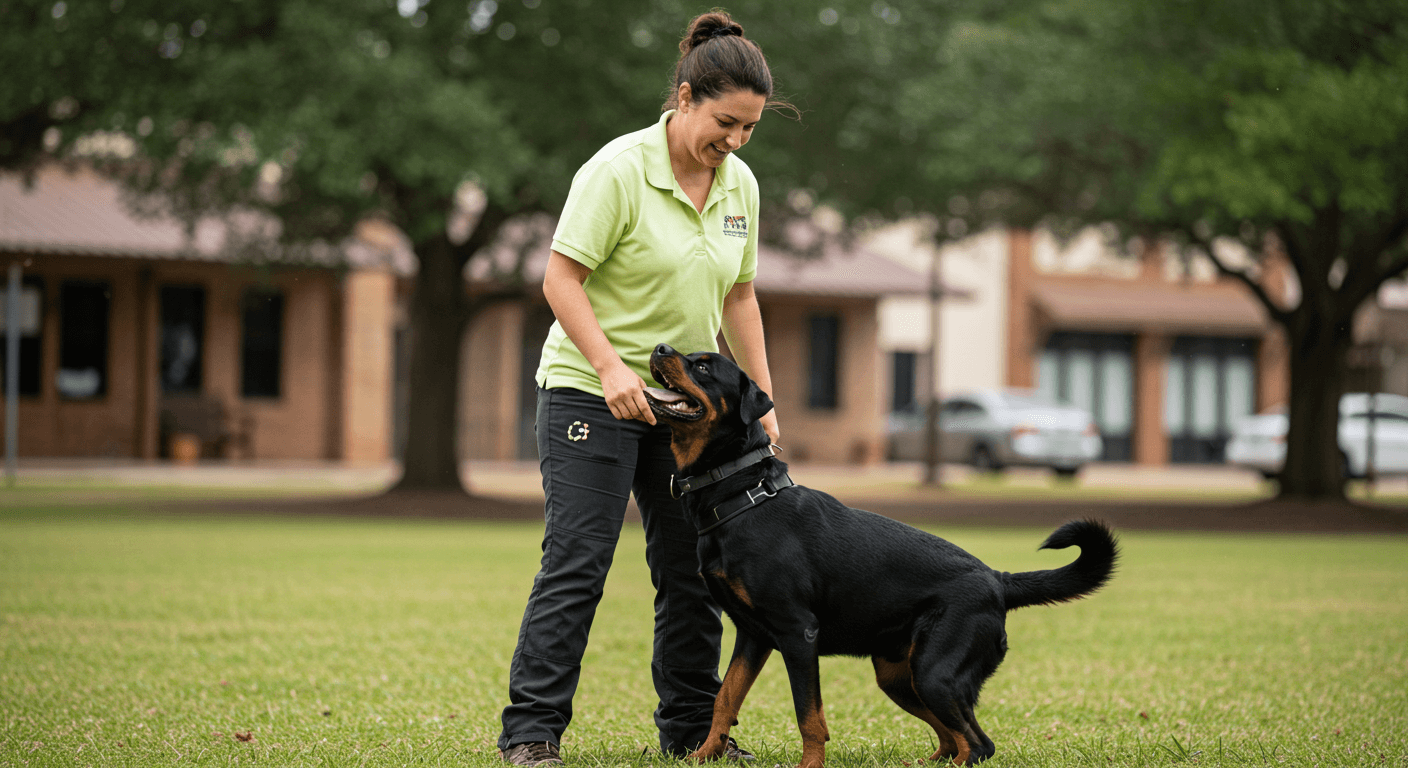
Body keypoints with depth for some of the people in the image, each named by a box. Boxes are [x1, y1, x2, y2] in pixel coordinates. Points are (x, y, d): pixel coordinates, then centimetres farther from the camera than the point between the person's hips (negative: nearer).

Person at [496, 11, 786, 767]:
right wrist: (609, 365, -28)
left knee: (693, 568, 7)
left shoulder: (740, 186, 4)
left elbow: (739, 296, 14)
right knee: (576, 563, -11)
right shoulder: (618, 169, -16)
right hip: (591, 392, -6)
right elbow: (560, 279, -17)